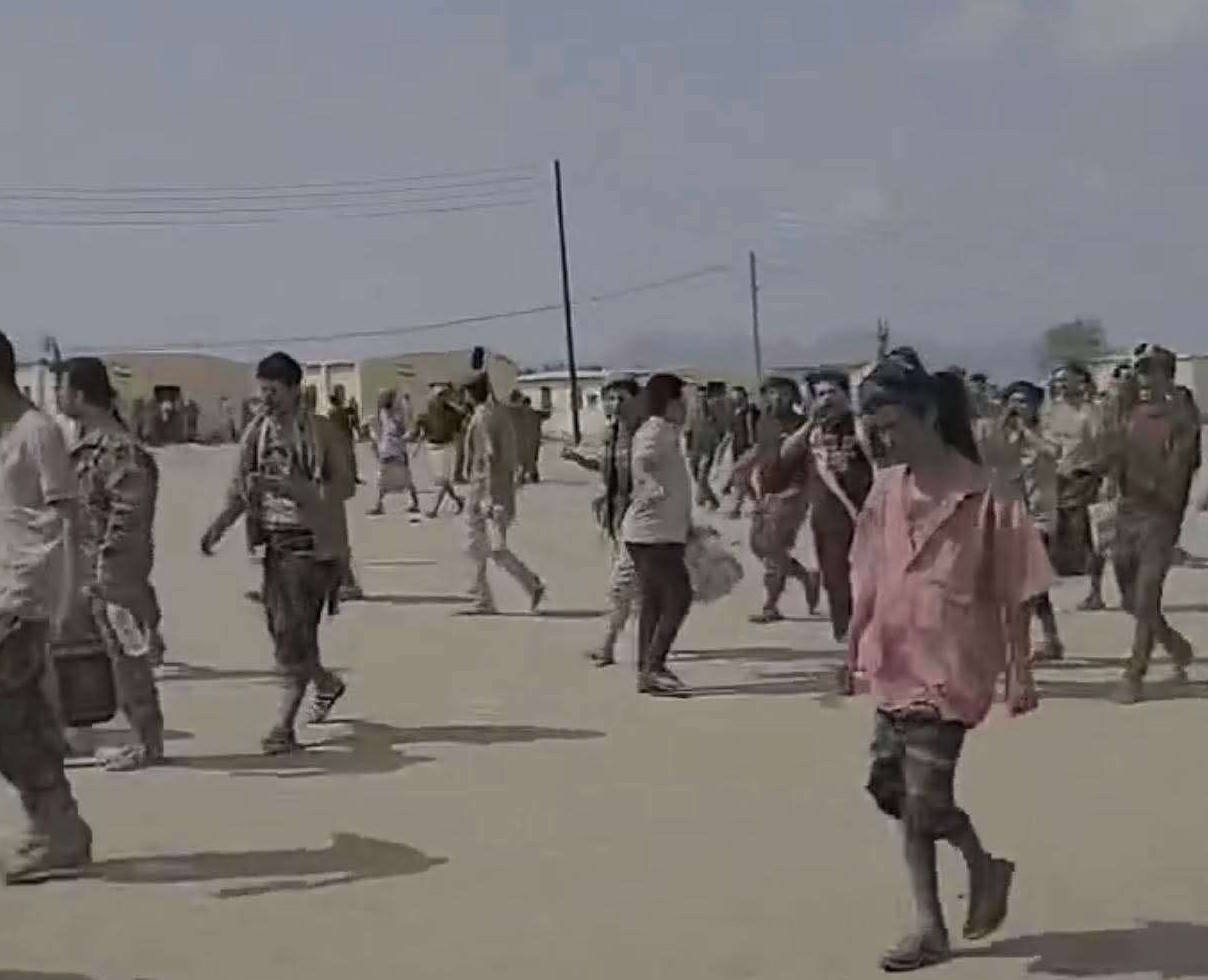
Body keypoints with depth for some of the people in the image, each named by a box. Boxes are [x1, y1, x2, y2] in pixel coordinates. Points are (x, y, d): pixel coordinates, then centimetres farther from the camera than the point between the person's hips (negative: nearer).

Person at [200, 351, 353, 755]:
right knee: (280, 628, 13)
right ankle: (326, 684, 41)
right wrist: (218, 527, -7)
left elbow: (343, 486, -12)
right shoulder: (257, 432, 7)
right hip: (275, 541, 6)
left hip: (311, 543, -6)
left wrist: (285, 487, -22)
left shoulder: (320, 431, -7)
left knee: (294, 631, -10)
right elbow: (240, 490, 10)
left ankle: (283, 725, -7)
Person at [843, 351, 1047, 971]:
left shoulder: (983, 496, -13)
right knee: (893, 788, 9)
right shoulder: (886, 489, 4)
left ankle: (984, 867, 24)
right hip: (895, 663, 7)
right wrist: (855, 651, 15)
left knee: (925, 797, -7)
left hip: (950, 666, -6)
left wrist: (1019, 672, -9)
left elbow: (1013, 593, -9)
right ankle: (929, 923, 23)